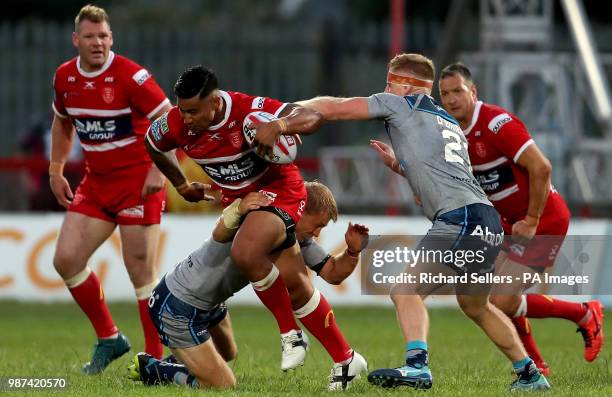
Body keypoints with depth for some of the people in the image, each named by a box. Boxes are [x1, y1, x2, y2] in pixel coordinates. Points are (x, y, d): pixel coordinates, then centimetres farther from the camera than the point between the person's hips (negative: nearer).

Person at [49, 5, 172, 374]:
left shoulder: (130, 76, -17)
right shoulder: (65, 77, 3)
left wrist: (159, 170, -23)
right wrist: (56, 171, 18)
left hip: (138, 181, -7)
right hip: (96, 182, 7)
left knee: (142, 271, -7)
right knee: (66, 260, 0)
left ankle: (155, 358, 3)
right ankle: (109, 339, 16)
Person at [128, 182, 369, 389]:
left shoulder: (300, 239, 0)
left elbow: (332, 273, -1)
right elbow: (220, 235, -47)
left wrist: (352, 252, -21)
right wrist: (238, 210, -69)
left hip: (208, 303, 10)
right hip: (178, 305, -10)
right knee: (222, 385, -6)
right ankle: (149, 369, 5)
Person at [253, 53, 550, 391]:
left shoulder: (403, 105, 6)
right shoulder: (451, 124, 29)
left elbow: (333, 108, 6)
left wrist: (278, 124, 16)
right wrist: (397, 165, 37)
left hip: (459, 218, -9)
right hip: (488, 222, 9)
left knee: (405, 291, -11)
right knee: (475, 305, 26)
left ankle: (417, 365, -31)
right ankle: (530, 374, 31)